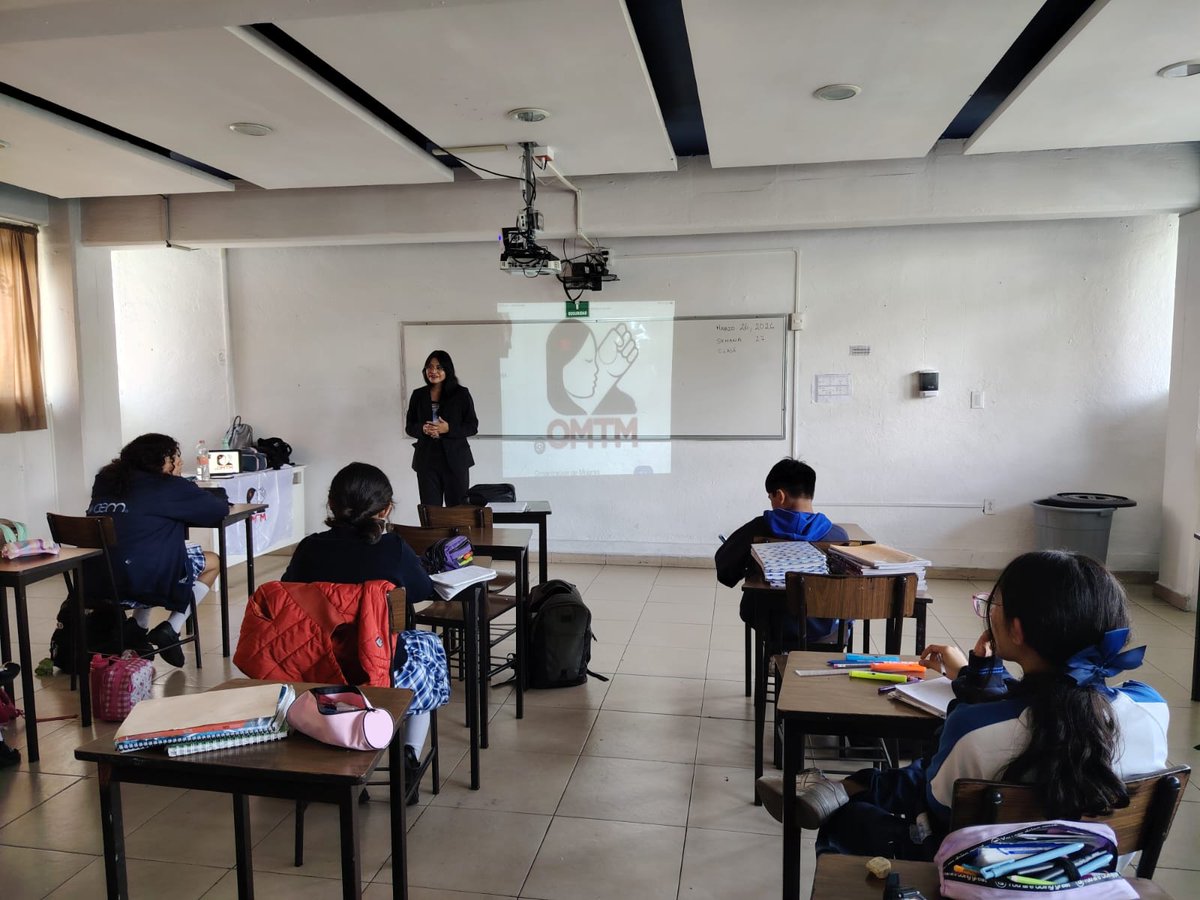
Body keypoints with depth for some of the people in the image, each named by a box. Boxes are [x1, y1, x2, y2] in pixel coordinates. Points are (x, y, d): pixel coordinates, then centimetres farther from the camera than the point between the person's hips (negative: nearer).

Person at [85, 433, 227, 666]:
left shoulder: (105, 480, 16)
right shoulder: (170, 487, -1)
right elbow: (220, 509, 5)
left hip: (95, 583, 7)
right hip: (142, 581, -7)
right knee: (212, 562, 17)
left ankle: (138, 628, 25)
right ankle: (171, 628, 4)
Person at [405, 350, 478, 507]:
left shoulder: (461, 394, 0)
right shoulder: (418, 395, 8)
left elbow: (473, 427, -1)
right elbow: (409, 427, 12)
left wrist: (448, 429, -17)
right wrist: (423, 429, -10)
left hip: (455, 460, -2)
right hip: (426, 460, 2)